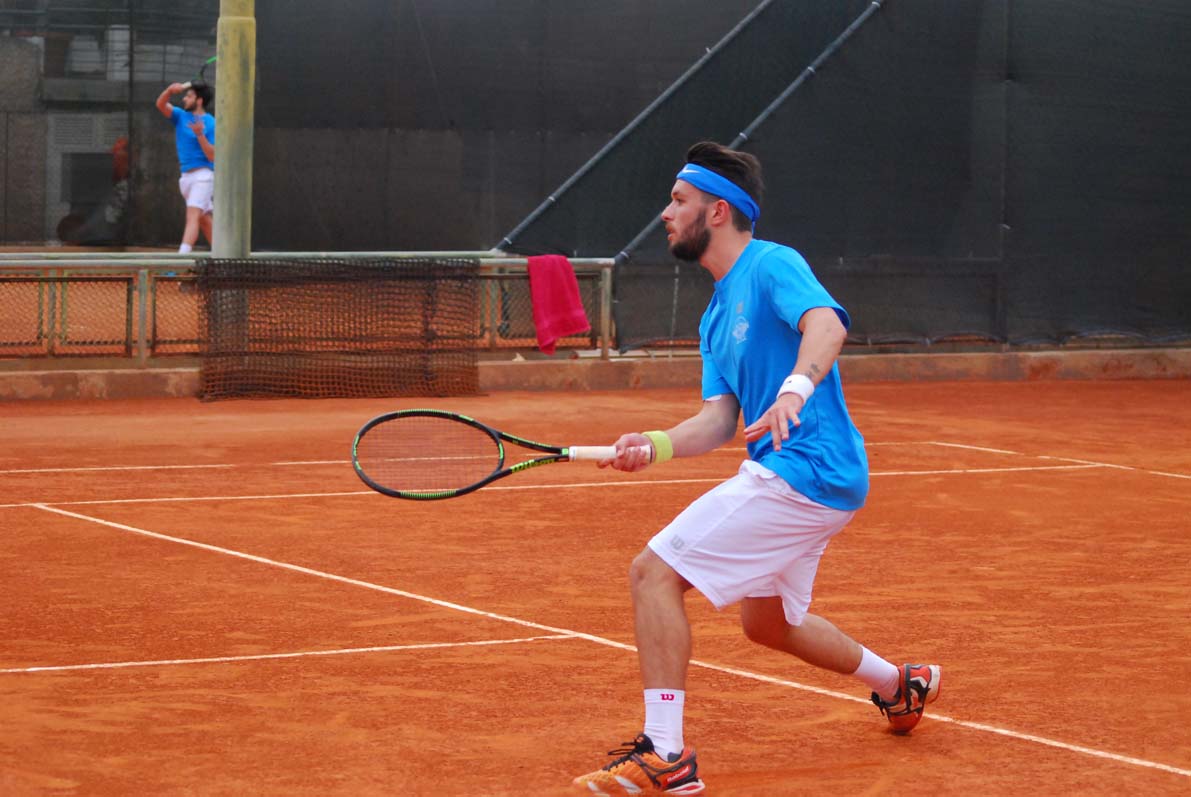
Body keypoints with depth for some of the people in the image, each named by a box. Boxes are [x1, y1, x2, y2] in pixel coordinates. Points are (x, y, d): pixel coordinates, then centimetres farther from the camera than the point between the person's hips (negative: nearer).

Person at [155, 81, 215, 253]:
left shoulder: (210, 124, -8)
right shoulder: (181, 116, 10)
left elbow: (212, 156, -14)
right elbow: (161, 104, -3)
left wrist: (200, 134, -26)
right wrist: (170, 90, -22)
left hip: (202, 176, -7)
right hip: (186, 176, 7)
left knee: (192, 216, -20)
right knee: (204, 220, 12)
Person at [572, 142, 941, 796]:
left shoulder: (772, 265, -11)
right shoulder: (715, 317, 18)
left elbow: (826, 324, -30)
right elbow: (720, 417, 10)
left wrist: (796, 387, -50)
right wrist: (658, 445, -10)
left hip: (803, 468, -11)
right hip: (784, 474, 11)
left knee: (653, 571, -15)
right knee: (766, 622, 28)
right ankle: (901, 686, 45)